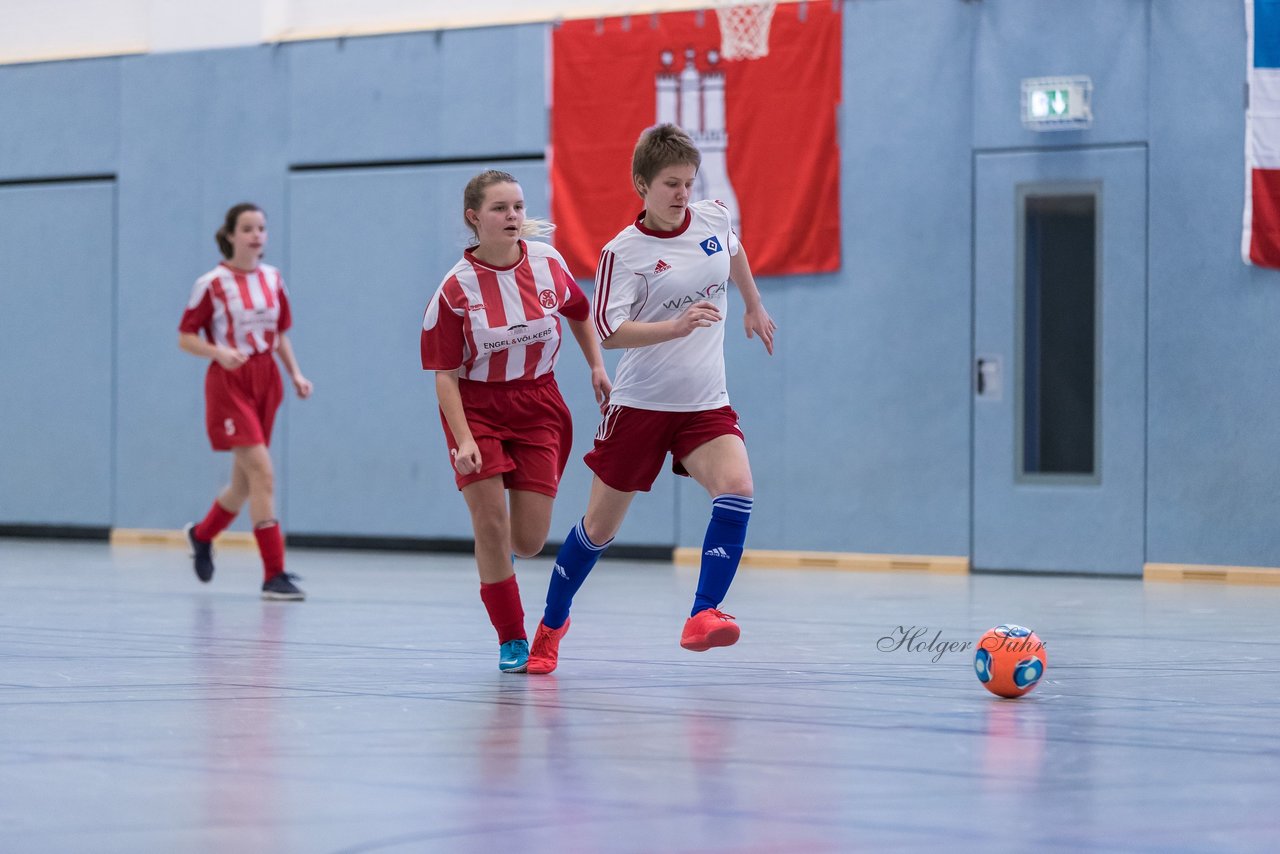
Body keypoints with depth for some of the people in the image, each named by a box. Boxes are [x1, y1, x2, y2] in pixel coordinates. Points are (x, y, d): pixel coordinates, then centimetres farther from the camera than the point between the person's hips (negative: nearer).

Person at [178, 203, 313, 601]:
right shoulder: (212, 284, -8)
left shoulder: (273, 279, 8)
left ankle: (202, 535, 43)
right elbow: (186, 338, -5)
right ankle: (274, 575, -15)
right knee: (263, 474, -17)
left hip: (266, 381, 6)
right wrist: (218, 352, -22)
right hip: (229, 384, -6)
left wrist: (295, 373, 4)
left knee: (245, 483, 14)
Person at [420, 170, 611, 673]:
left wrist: (597, 367, 8)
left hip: (537, 405, 2)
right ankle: (511, 640, 4)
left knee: (528, 541, -3)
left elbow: (580, 313, 17)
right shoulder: (456, 289, -15)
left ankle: (500, 552, 36)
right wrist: (463, 440, -21)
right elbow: (445, 376, -12)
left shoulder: (548, 263, -6)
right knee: (490, 520, -12)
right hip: (477, 407, -2)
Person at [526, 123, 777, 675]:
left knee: (736, 489, -25)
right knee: (600, 526, 7)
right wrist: (675, 327, -37)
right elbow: (609, 332, -24)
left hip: (706, 404, 3)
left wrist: (754, 307, 38)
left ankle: (702, 617, -26)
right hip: (641, 404, -3)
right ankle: (552, 622, 30)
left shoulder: (715, 220, 0)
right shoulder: (623, 253, -14)